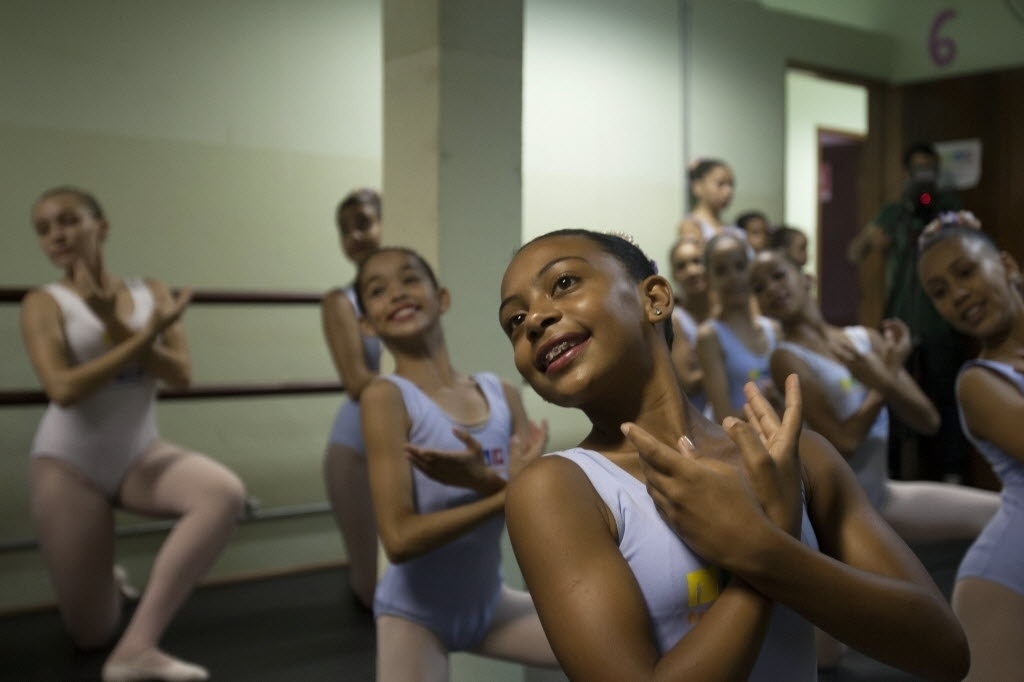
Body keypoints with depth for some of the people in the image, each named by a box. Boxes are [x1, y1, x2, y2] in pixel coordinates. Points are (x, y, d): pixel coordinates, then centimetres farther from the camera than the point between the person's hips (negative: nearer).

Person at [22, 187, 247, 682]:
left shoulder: (150, 292, 2)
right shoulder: (44, 303, -7)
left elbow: (180, 375, -8)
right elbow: (63, 389, -21)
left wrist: (116, 325, -19)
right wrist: (145, 334, -22)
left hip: (140, 455, 3)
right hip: (69, 463, -2)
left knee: (226, 493, -32)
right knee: (91, 635, -3)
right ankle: (103, 582, 36)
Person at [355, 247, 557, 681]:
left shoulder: (502, 394, -4)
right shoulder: (387, 396, -19)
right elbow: (400, 539, -25)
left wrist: (485, 479, -28)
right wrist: (507, 494, -26)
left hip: (489, 602, 5)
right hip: (414, 613, -5)